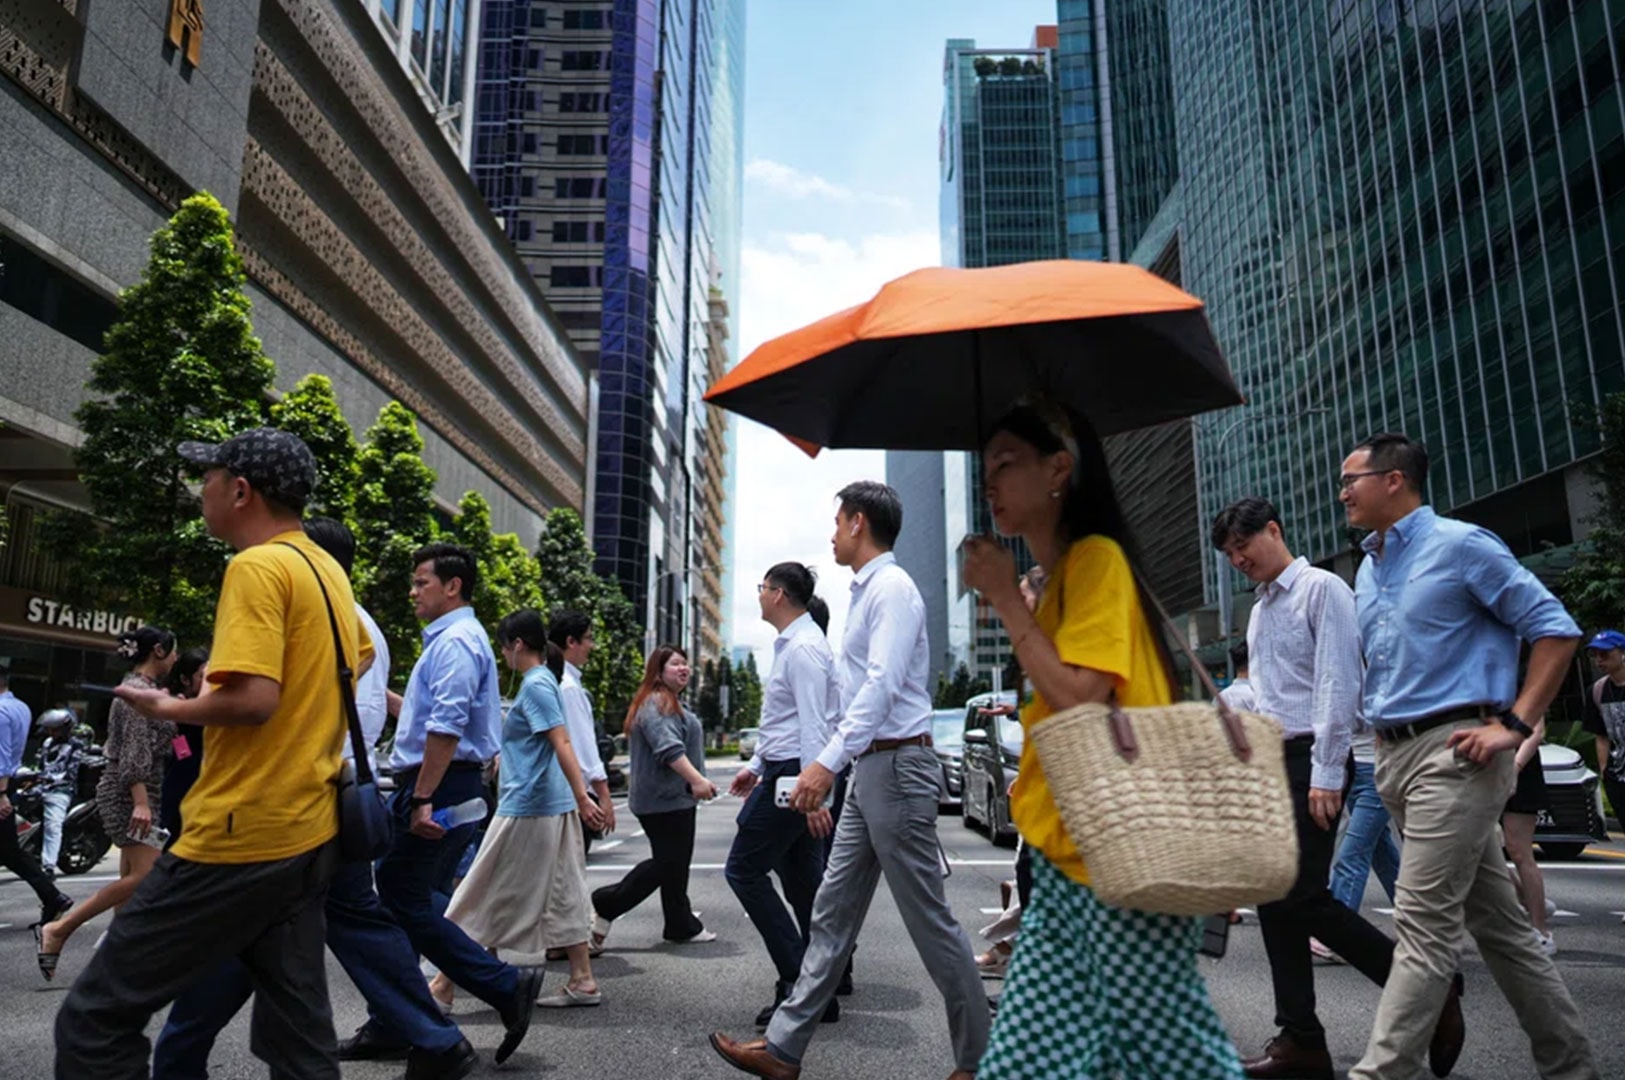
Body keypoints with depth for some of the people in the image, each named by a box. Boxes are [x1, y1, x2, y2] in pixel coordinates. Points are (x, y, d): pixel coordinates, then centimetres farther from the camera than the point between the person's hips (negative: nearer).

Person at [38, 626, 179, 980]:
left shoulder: (141, 687, 16)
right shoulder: (139, 690, -14)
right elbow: (134, 753, -22)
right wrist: (140, 802, -27)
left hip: (135, 794, 11)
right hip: (130, 793, -11)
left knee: (133, 877, 9)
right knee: (146, 875, -16)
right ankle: (59, 929, -8)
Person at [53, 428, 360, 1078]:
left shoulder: (257, 566, -13)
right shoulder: (328, 570, 12)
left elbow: (253, 698, -23)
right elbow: (361, 656, 30)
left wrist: (166, 707, -6)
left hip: (242, 836, -9)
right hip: (311, 834, 9)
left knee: (94, 1021, 5)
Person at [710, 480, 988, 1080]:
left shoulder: (891, 588, -13)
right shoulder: (865, 592, 17)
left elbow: (882, 685, -24)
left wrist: (828, 762, -28)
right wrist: (834, 765, 21)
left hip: (897, 767, -10)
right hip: (870, 768, 10)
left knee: (929, 921, 0)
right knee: (831, 914, 11)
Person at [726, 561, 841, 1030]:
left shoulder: (802, 648, -15)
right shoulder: (791, 644, 17)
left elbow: (813, 724, -23)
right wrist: (756, 767, 26)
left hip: (792, 776, -10)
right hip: (784, 771, 10)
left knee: (744, 870, -3)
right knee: (802, 881, 11)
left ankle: (797, 980, -1)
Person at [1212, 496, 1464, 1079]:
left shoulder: (1321, 589, -6)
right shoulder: (1259, 611, 19)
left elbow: (1338, 683, -14)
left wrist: (1326, 775, -19)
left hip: (1311, 759, -8)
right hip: (1270, 762, 8)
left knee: (1303, 897, -11)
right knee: (1274, 900, 5)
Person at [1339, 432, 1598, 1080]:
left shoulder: (1459, 546, -6)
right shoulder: (1367, 571, 17)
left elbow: (1555, 630, -7)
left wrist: (1514, 724, -14)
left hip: (1454, 750, -8)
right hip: (1395, 756, 8)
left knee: (1423, 923, -9)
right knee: (1495, 920, 15)